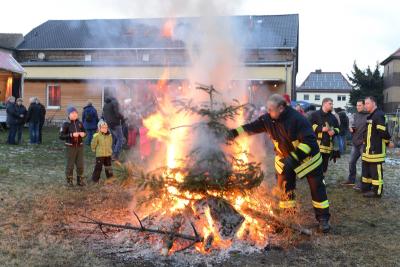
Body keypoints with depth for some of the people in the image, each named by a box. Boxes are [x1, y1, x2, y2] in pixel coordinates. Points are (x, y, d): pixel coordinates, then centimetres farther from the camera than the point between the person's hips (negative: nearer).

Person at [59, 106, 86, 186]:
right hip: (70, 147, -4)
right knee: (70, 165, 5)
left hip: (80, 146, 4)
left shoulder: (80, 123, 3)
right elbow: (61, 136, -13)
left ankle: (80, 180, 22)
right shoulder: (66, 124, -9)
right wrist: (71, 135, -22)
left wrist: (83, 134, -7)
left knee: (80, 164, 8)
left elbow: (84, 132, 17)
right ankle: (69, 180, 18)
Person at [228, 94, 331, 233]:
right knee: (285, 185, 9)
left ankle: (323, 218, 12)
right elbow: (252, 127, -4)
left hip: (307, 156, -5)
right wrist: (235, 132, -19)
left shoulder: (297, 119, -32)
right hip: (286, 158, 5)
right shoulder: (268, 119, -12)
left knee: (317, 187, 0)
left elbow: (309, 141, -35)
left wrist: (294, 158, -42)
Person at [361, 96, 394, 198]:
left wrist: (388, 142, -8)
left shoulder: (379, 115, -17)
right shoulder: (371, 116, 16)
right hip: (368, 149, 10)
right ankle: (366, 188, 29)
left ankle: (377, 191, 5)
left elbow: (383, 131, -22)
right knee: (366, 169, 17)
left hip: (376, 149, -10)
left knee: (376, 170, -2)